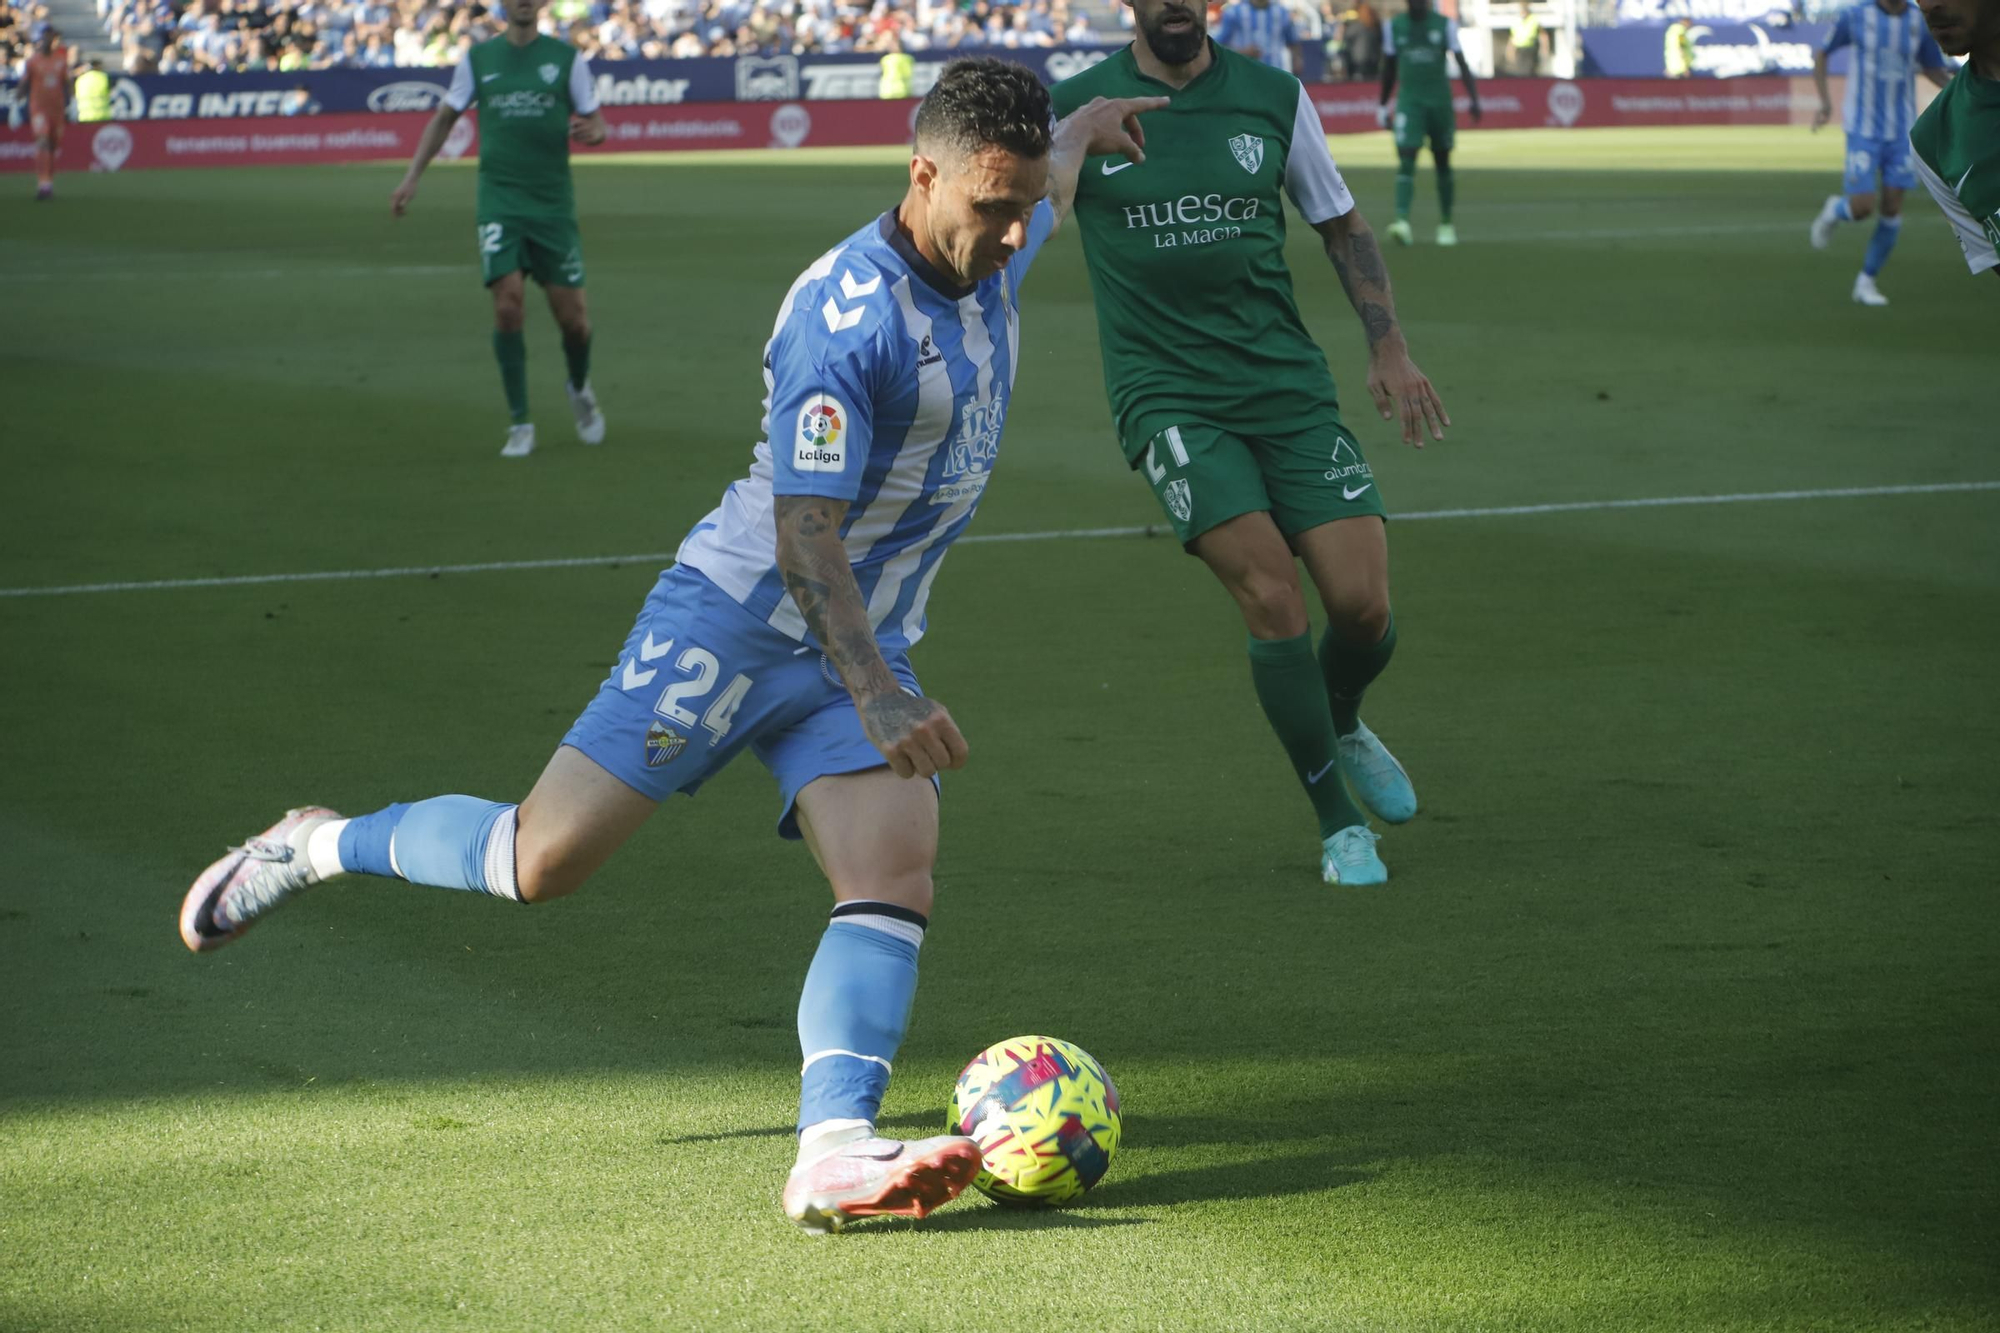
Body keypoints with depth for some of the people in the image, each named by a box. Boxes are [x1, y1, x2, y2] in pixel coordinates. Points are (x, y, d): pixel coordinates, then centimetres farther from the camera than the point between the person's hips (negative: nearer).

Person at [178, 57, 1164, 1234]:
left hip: (865, 651, 7)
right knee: (546, 861, -9)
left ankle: (833, 1150, -32)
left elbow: (1040, 192, 32)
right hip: (736, 619, -7)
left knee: (897, 881, -17)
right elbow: (802, 530, -26)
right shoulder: (846, 317, -23)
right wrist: (876, 698, -35)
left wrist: (1083, 131, 51)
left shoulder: (991, 254, 4)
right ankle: (319, 845, 16)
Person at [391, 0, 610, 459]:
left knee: (572, 315, 0)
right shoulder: (478, 59, 6)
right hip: (499, 201, 0)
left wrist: (592, 132, -18)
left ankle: (580, 390, 33)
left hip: (553, 201, 0)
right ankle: (520, 424, -3)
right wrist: (412, 177, 11)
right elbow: (445, 117, 17)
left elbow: (596, 122, 6)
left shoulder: (567, 58, 3)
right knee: (507, 305, -14)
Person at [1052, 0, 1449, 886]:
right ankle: (1339, 823, -1)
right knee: (1271, 595, -18)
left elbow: (1340, 224, 16)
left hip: (1286, 382, 3)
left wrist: (1388, 348, 8)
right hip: (1166, 400, -3)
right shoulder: (1073, 110, -2)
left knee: (1362, 602, -6)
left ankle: (1343, 728, 31)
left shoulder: (1273, 98, 5)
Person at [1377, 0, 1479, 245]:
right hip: (1409, 101, 0)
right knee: (1406, 160, -16)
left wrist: (1474, 98, -14)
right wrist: (1383, 106, 18)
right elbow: (1389, 68, 14)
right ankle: (1402, 221, -26)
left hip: (1439, 101, 0)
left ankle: (1446, 223, 22)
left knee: (1442, 163, 9)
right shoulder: (1394, 26, 4)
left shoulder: (1444, 25, -1)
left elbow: (1461, 63, -3)